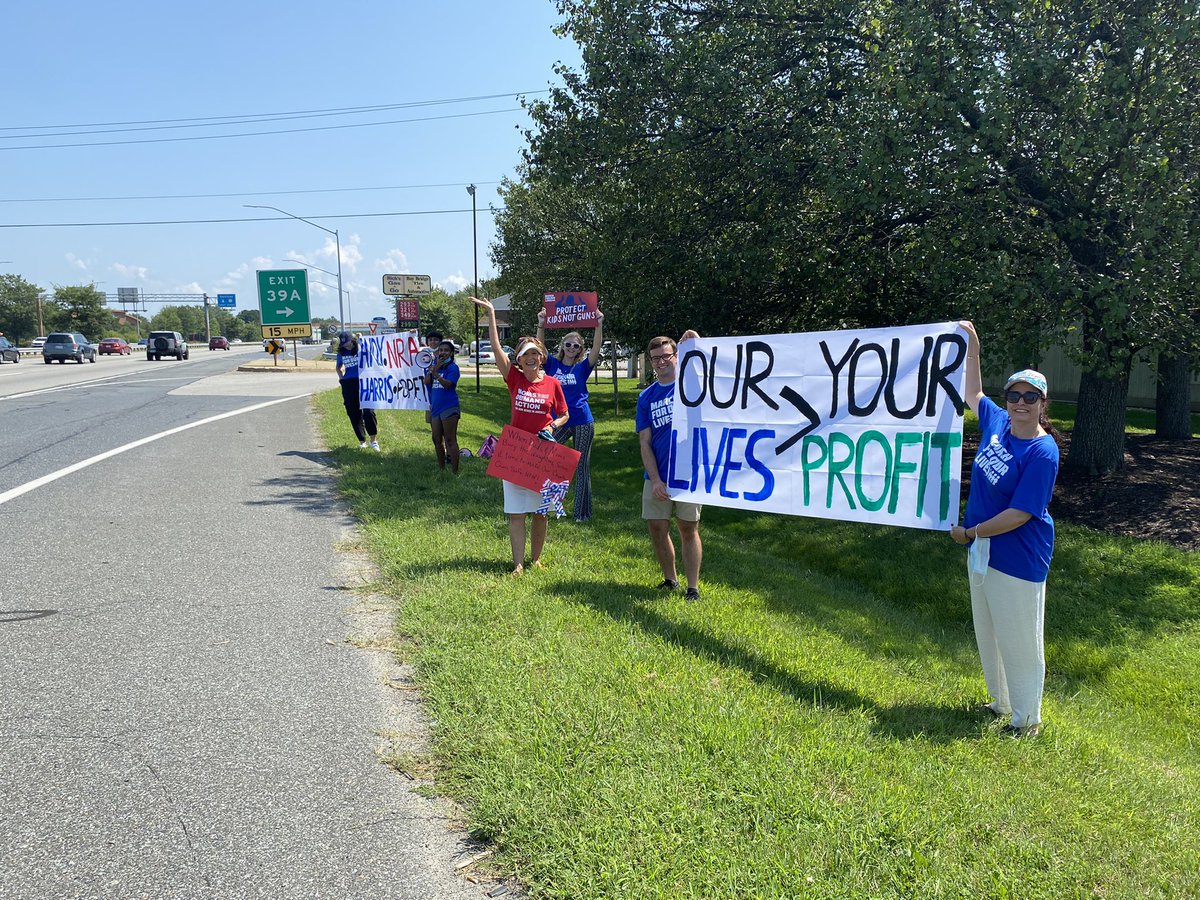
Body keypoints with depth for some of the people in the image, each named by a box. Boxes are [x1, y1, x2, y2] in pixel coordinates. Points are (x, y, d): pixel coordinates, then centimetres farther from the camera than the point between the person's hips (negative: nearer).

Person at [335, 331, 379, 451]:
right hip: (348, 384, 4)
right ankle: (362, 440, 19)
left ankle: (373, 440, -6)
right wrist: (340, 376, 11)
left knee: (368, 411, -16)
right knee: (354, 414, 6)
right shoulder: (341, 353, 10)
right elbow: (338, 366, 27)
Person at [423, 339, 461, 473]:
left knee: (450, 440, -7)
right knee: (437, 440, 15)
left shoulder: (452, 367, -7)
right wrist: (433, 368, -11)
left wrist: (435, 373, -31)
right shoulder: (435, 364, 11)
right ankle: (441, 468, 29)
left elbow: (448, 384, -21)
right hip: (435, 407, 7)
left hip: (448, 407, -7)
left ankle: (454, 471, -4)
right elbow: (427, 382, 1)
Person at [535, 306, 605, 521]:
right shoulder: (553, 365, 3)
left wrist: (599, 326, -27)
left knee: (582, 467, 6)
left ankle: (583, 512, 15)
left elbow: (596, 349, -15)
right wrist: (541, 326, -24)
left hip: (583, 423, -1)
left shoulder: (582, 367, -1)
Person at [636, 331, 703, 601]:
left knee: (688, 529, 4)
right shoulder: (646, 397, 6)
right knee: (657, 529, 8)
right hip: (657, 477, 3)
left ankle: (693, 587, 13)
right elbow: (644, 442, 2)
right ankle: (670, 578, 28)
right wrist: (655, 480, -7)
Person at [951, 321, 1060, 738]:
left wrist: (970, 532, -13)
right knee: (988, 635, 20)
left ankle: (1027, 719, 23)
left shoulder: (1043, 452, -21)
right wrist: (972, 350, 17)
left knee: (1019, 641, 5)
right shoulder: (997, 424, 0)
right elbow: (973, 394, 21)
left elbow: (1019, 514, -22)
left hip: (1018, 559, -8)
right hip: (982, 552, 8)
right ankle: (1001, 702, 39)